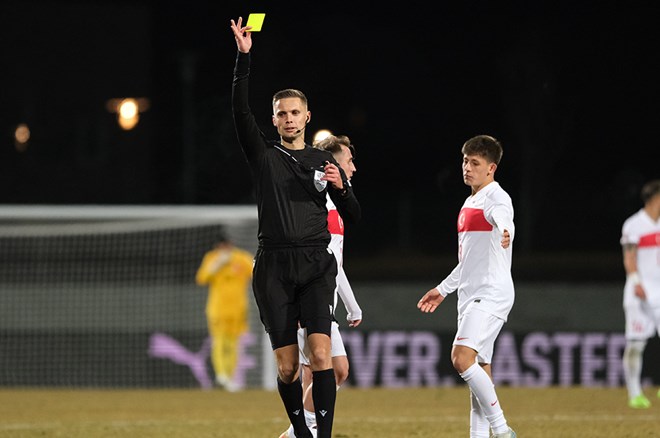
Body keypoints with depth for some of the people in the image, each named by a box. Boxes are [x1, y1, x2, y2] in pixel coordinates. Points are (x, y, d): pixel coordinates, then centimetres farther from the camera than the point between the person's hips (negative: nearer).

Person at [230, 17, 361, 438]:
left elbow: (353, 216, 14)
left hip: (316, 263, 0)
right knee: (287, 367, 1)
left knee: (320, 352, -16)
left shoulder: (324, 161, 13)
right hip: (274, 266, 0)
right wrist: (244, 56, -13)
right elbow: (241, 110, -5)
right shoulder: (265, 155, 10)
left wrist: (340, 186, -6)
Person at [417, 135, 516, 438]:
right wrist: (443, 289, 34)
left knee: (462, 358, -22)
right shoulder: (470, 203, 20)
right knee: (479, 370, 7)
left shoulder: (496, 199, -9)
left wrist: (505, 233, -58)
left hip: (491, 294, -10)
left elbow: (504, 220, -35)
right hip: (471, 296, 10)